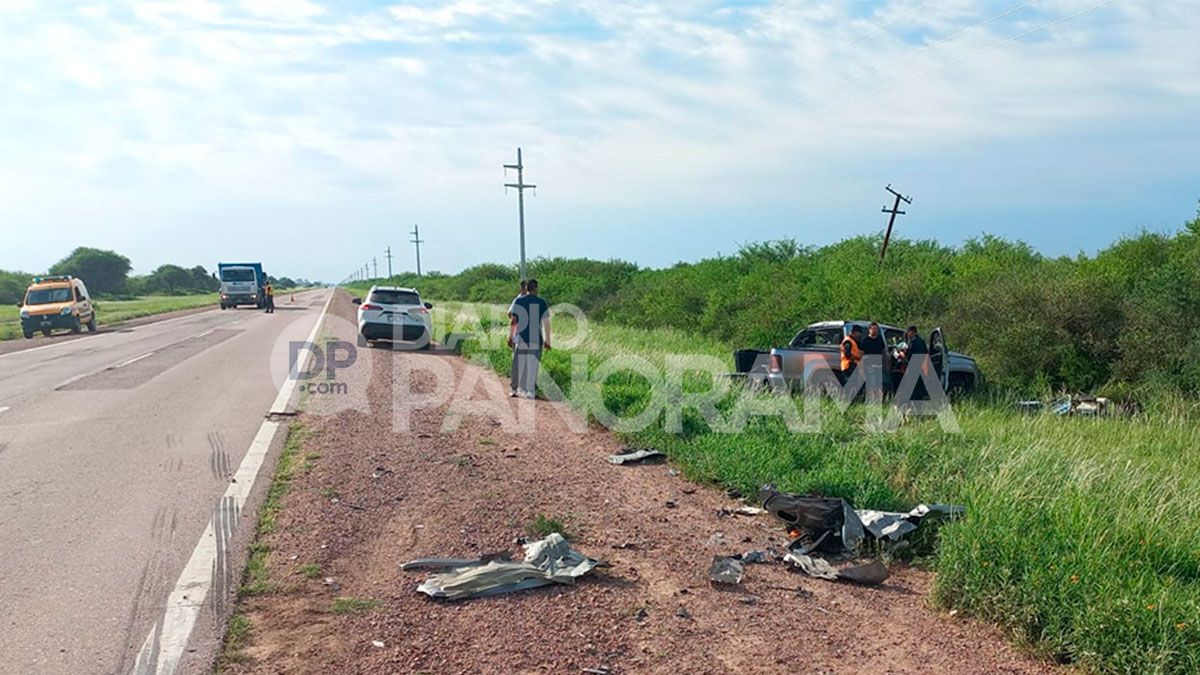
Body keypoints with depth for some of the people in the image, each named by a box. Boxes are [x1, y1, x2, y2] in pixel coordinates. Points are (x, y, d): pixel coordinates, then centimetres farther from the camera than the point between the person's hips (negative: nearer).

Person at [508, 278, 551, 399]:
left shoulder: (518, 301, -2)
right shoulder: (542, 302, 1)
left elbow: (513, 320, -6)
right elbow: (546, 323, 0)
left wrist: (510, 336, 3)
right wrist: (547, 340, 5)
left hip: (521, 339, 0)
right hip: (536, 339, 1)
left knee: (519, 365, 11)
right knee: (532, 366, 6)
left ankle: (515, 389, 17)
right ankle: (530, 391, 4)